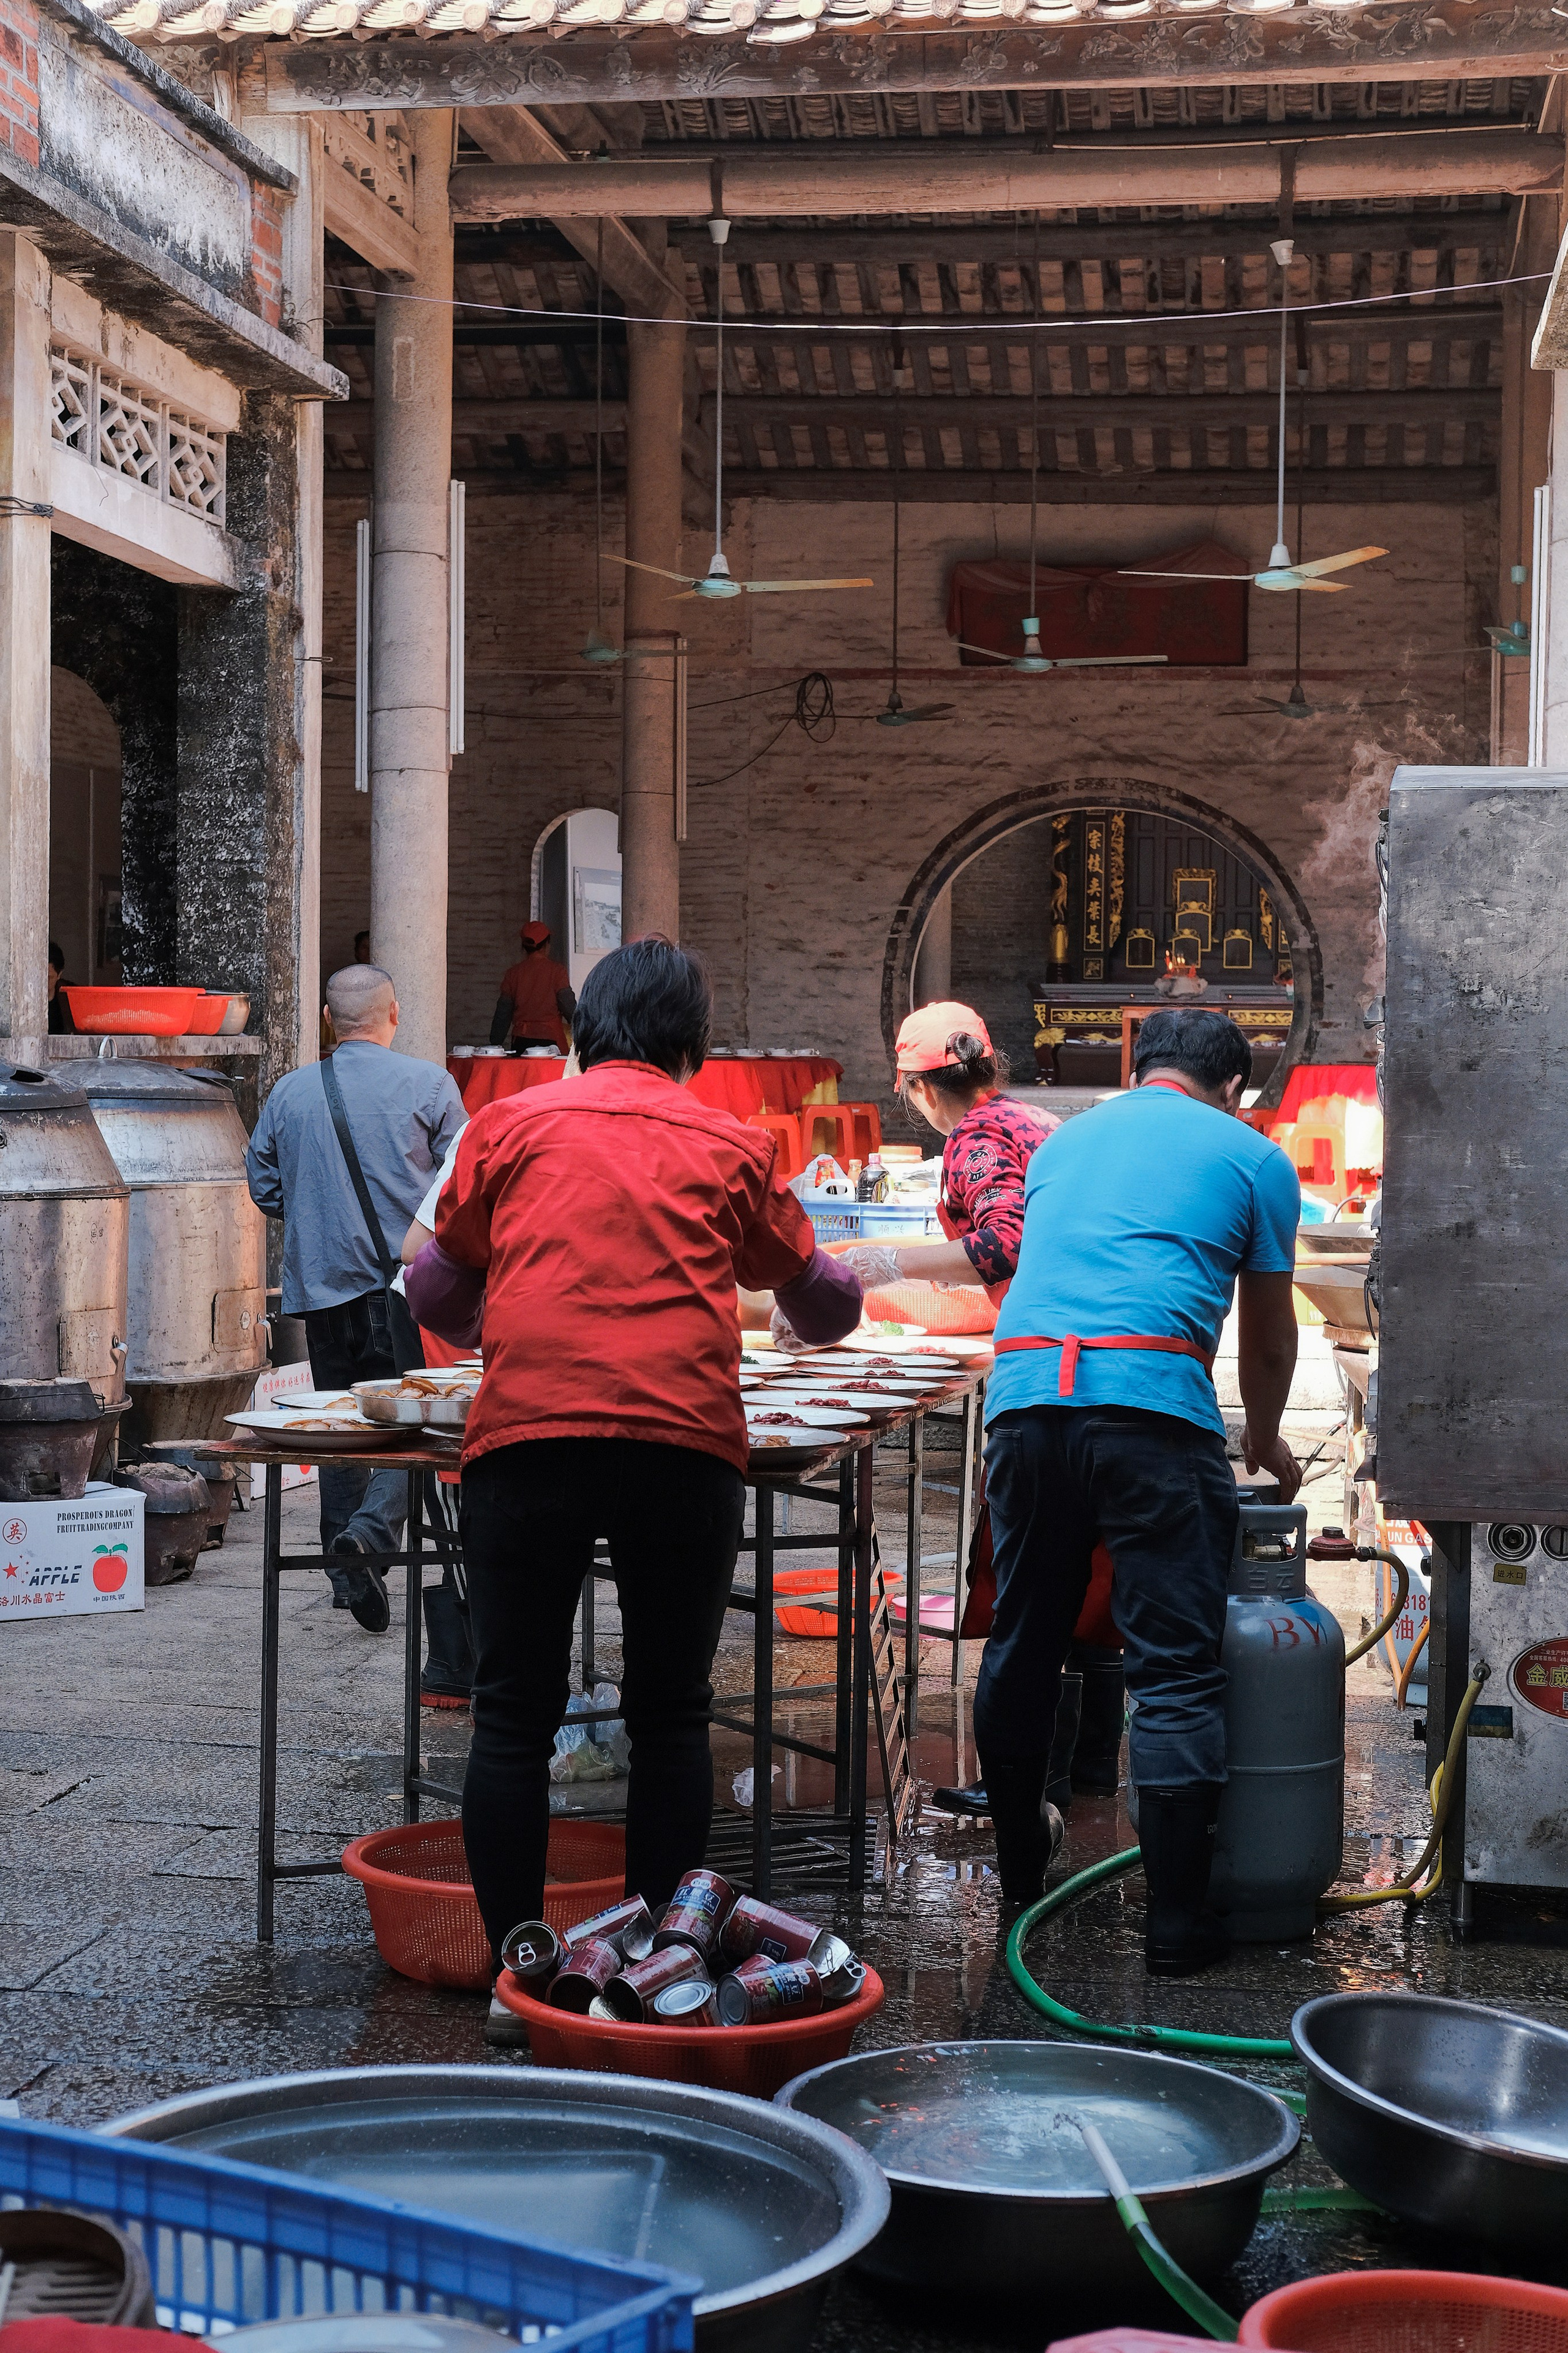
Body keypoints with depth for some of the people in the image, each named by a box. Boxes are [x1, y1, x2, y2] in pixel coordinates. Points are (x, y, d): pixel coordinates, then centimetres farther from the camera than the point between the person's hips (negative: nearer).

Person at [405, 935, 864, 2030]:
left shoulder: (509, 1124, 14)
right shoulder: (730, 1144, 15)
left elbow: (436, 1292, 24)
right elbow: (824, 1301, 27)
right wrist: (835, 1292, 50)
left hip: (526, 1434, 0)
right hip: (687, 1439, 1)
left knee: (514, 1715, 6)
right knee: (670, 1715, 11)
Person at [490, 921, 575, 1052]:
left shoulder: (513, 972, 7)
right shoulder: (556, 971, -2)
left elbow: (503, 1012, 10)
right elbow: (568, 1005, -4)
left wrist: (495, 1043, 16)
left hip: (521, 1040, 3)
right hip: (550, 1039, -3)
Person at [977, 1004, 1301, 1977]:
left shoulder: (1063, 1142, 28)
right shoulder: (1252, 1157, 16)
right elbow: (1269, 1339, 22)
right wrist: (1266, 1445, 41)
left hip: (1024, 1392, 5)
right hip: (1153, 1400, -4)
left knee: (1022, 1649, 16)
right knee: (1176, 1672, 0)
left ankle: (1021, 1870, 29)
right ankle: (1178, 1920, 1)